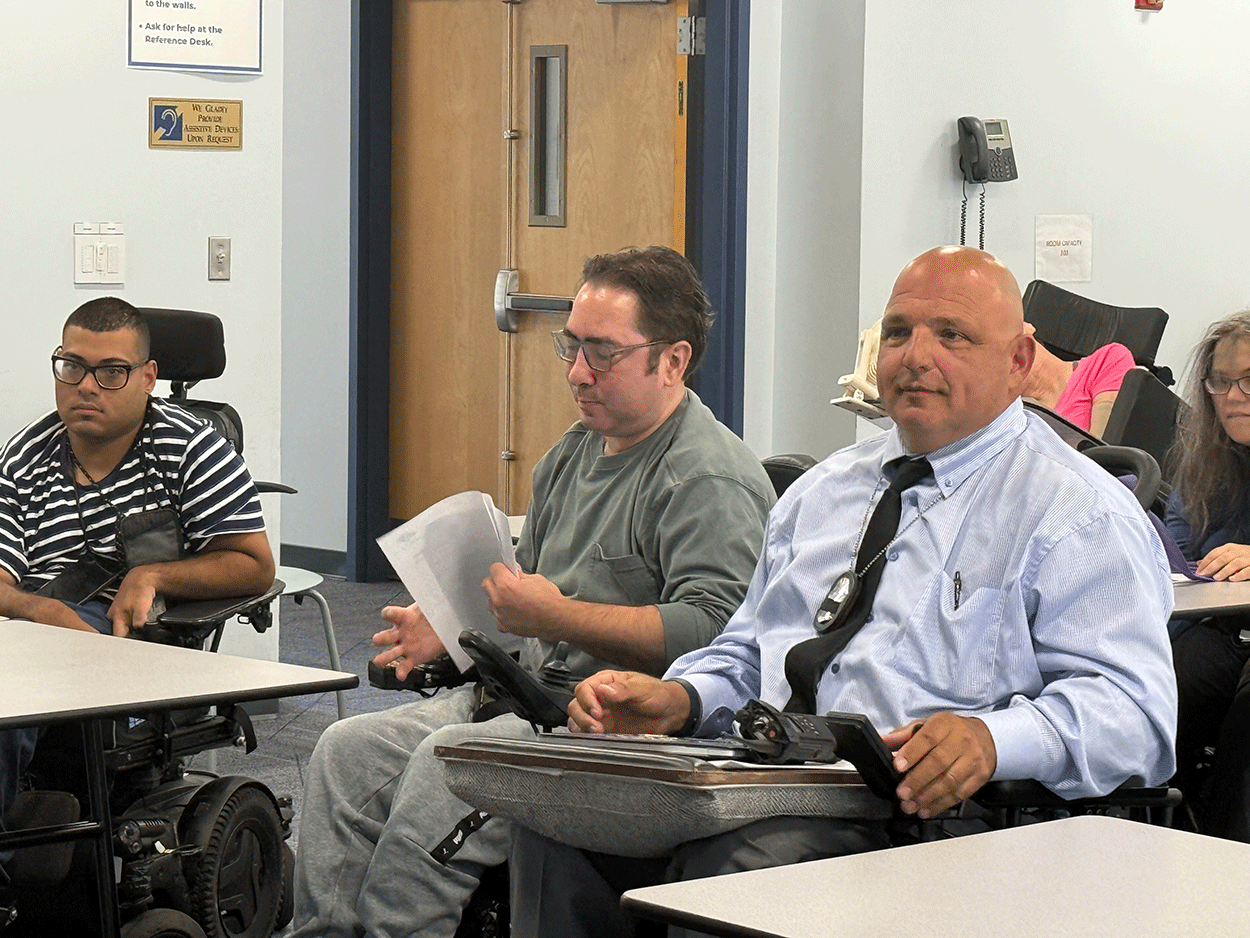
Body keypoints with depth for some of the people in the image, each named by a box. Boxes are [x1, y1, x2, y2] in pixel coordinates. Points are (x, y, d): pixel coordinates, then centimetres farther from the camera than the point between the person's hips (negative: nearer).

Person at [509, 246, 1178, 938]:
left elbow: (1131, 708, -9)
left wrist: (991, 738, -29)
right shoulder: (822, 491, 25)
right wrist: (678, 700, 3)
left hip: (924, 803, -6)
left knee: (735, 864, -36)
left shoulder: (1079, 511, 2)